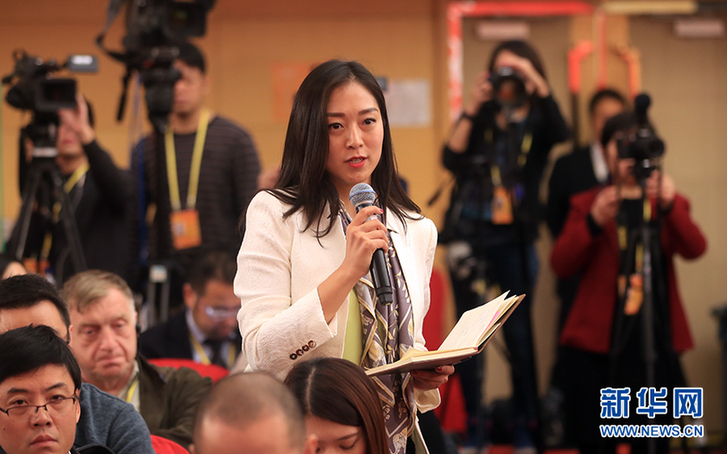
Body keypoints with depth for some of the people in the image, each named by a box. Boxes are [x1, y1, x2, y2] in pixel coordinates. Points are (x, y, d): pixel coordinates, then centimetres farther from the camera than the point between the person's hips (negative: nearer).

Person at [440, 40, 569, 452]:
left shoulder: (536, 120, 6)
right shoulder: (481, 118, 7)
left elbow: (561, 132, -17)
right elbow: (452, 159, -7)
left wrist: (536, 81, -21)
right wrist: (471, 110, -14)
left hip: (515, 239, -1)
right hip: (470, 234, 1)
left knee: (519, 334, 1)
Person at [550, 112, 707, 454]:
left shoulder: (669, 204, 13)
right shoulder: (587, 204, 12)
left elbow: (694, 249, -8)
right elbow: (560, 265, -3)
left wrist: (669, 206, -26)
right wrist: (594, 223, -19)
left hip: (654, 341, 0)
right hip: (596, 341, 0)